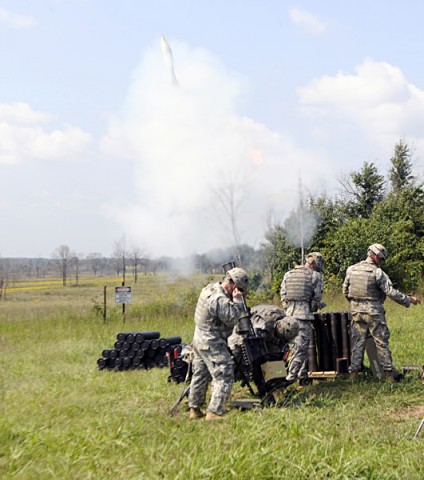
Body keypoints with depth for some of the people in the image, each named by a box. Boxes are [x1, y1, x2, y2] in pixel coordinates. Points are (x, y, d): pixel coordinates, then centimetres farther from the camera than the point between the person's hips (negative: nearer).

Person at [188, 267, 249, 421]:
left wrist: (232, 300, -1)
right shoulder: (220, 300, -26)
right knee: (224, 378, -4)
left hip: (199, 338, 10)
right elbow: (232, 319, -19)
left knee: (200, 375, 20)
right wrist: (237, 301, -14)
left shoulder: (210, 288, 3)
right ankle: (214, 413, -5)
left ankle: (194, 409, 29)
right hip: (212, 344, -10)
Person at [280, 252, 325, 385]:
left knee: (299, 347, 15)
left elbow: (283, 295, 10)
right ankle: (290, 377, -7)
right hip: (304, 315, -6)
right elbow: (317, 297, -3)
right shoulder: (315, 275, -1)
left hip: (289, 314, 6)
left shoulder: (288, 274, 14)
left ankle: (303, 376, 18)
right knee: (301, 348, -2)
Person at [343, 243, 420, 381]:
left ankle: (354, 371, 9)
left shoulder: (351, 269, 5)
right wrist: (409, 300, -5)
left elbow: (345, 291, 13)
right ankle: (389, 372, 7)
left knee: (358, 341, 11)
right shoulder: (377, 272, -13)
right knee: (381, 342, 3)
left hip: (356, 311, 5)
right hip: (373, 312, -5)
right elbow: (391, 292, -15)